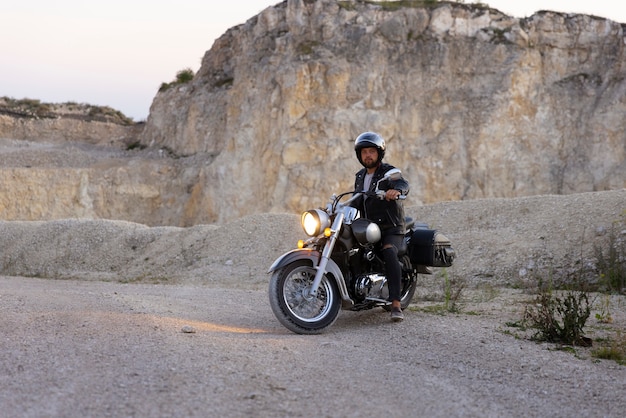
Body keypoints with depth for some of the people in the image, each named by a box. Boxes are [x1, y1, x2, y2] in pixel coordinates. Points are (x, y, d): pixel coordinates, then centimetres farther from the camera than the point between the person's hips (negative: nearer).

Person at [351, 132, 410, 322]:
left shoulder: (388, 171, -5)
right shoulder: (360, 176, 16)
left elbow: (403, 184, -27)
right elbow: (357, 202, 24)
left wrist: (396, 190, -52)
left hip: (391, 228, -7)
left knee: (389, 252, -34)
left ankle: (396, 304, -40)